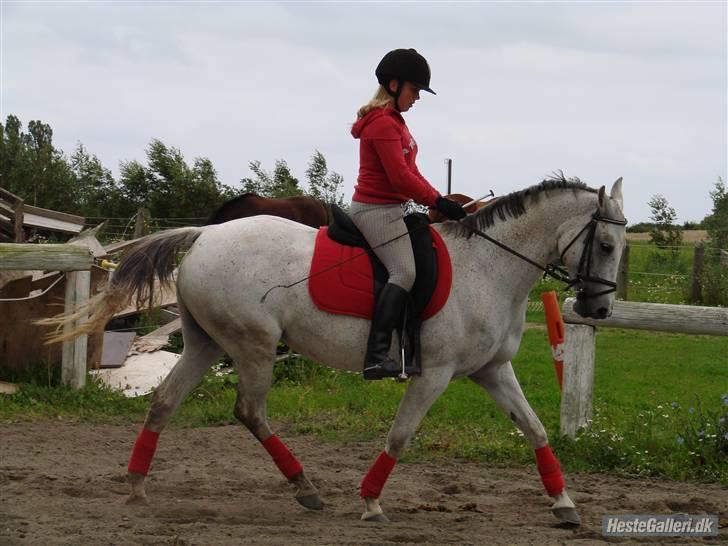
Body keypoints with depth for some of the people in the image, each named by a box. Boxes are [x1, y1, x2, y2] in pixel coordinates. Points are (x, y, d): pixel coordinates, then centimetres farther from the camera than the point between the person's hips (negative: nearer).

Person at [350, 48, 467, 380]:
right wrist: (438, 202, -17)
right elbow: (400, 176, -22)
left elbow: (408, 171, 19)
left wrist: (440, 201, 10)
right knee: (404, 272, -22)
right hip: (377, 209, -11)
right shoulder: (382, 122, -15)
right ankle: (377, 356, -32)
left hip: (388, 210, 11)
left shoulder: (393, 121, 18)